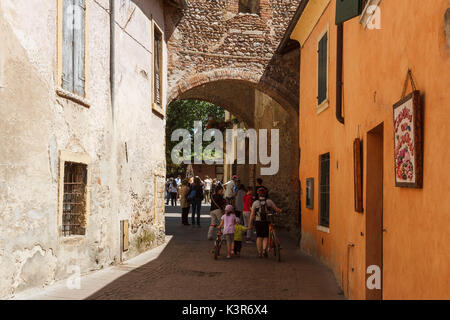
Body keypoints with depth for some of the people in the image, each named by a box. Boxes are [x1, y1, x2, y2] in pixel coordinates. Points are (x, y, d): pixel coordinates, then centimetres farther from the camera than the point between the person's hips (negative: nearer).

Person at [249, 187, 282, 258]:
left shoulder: (255, 203, -3)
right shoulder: (269, 201, -1)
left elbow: (252, 215, -4)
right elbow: (277, 209, 1)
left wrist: (250, 224, 3)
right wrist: (280, 211, 23)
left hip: (258, 222, 0)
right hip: (267, 222, 0)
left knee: (259, 238, 10)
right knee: (265, 237, 11)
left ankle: (259, 253, 11)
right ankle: (264, 249, -12)